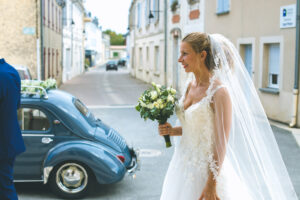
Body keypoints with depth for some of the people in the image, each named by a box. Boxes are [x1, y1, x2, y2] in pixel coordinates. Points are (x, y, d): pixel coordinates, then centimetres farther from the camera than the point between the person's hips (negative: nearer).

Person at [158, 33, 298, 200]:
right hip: (184, 165, 7)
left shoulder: (219, 92, -19)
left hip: (206, 169, -7)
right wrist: (172, 131, -2)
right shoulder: (190, 84, 3)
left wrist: (211, 185, -20)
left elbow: (222, 143, -19)